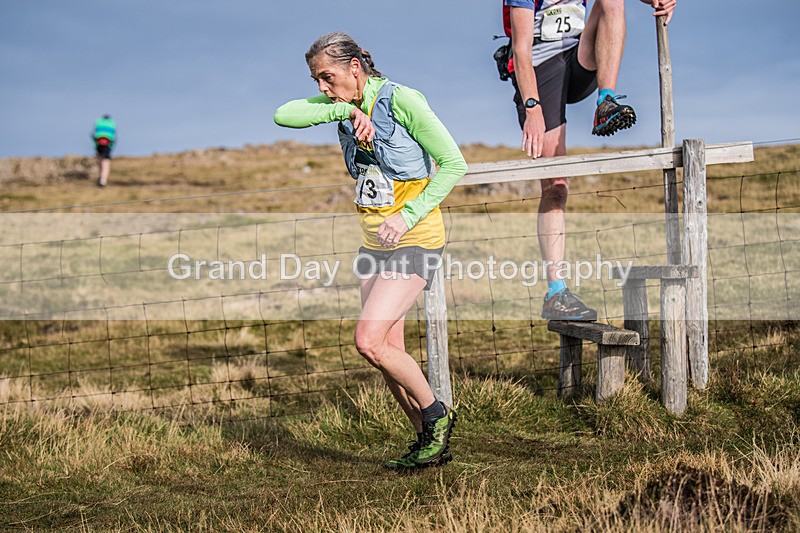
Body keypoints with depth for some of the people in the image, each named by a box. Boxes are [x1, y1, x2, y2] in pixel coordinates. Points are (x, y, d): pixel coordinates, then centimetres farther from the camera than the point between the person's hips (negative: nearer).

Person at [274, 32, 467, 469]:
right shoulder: (346, 104, 6)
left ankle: (436, 415, 4)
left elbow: (453, 164, -13)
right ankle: (430, 444, 20)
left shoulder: (401, 100, -14)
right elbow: (284, 115, -7)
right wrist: (345, 111, -18)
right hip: (374, 240, 8)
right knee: (388, 350, 6)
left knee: (368, 342, -17)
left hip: (414, 238, -8)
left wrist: (407, 216, -19)